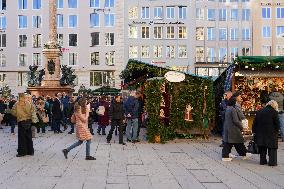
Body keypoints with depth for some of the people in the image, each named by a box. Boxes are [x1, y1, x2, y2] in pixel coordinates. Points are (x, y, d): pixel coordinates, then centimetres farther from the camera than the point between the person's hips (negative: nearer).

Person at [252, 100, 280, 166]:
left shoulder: (259, 112, 9)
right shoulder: (274, 112, -8)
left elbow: (255, 123, 10)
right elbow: (277, 123, -8)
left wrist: (254, 131, 14)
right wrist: (277, 130, 8)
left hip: (260, 133, 5)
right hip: (271, 133, -5)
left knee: (262, 148, 15)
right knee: (272, 148, 5)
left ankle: (262, 160, 18)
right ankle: (272, 162, 4)